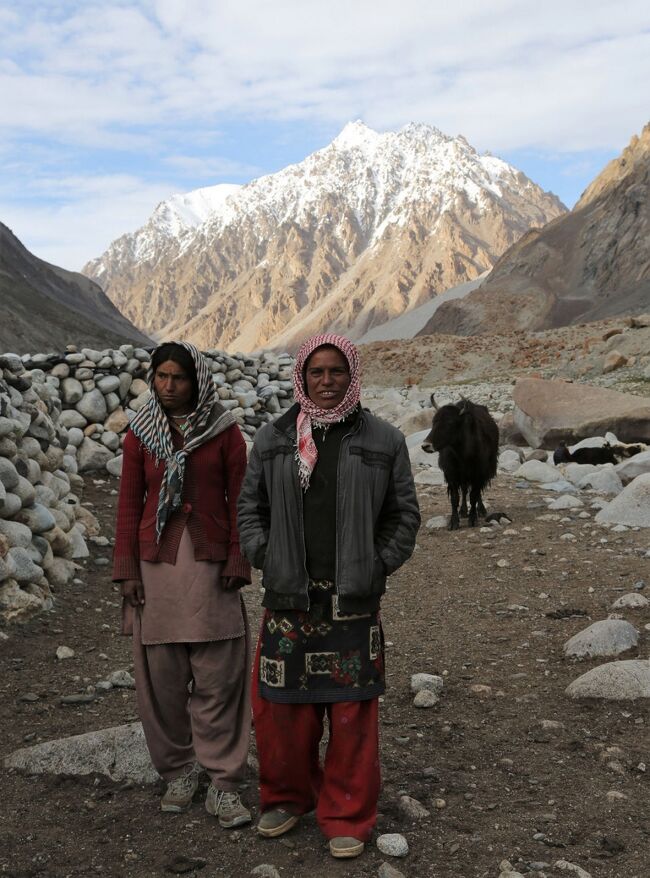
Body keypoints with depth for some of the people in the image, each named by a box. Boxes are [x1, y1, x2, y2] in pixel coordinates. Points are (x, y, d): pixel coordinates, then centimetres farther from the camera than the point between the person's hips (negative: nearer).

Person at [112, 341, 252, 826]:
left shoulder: (224, 431, 0)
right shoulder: (141, 433, 5)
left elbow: (238, 499, 3)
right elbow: (129, 504, 7)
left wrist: (237, 559, -4)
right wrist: (127, 569, 2)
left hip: (210, 567, -2)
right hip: (156, 565, 2)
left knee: (217, 677, -2)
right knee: (162, 675, 6)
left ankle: (224, 782, 7)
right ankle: (179, 770, 22)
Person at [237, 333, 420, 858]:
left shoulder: (384, 441, 0)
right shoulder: (272, 439, 5)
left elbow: (404, 514, 5)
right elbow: (250, 506, 12)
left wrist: (379, 567, -2)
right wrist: (263, 557, 2)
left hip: (354, 602, -1)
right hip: (289, 598, 2)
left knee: (351, 713, 6)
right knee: (282, 707, 9)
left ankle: (348, 818, 21)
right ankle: (287, 797, 31)